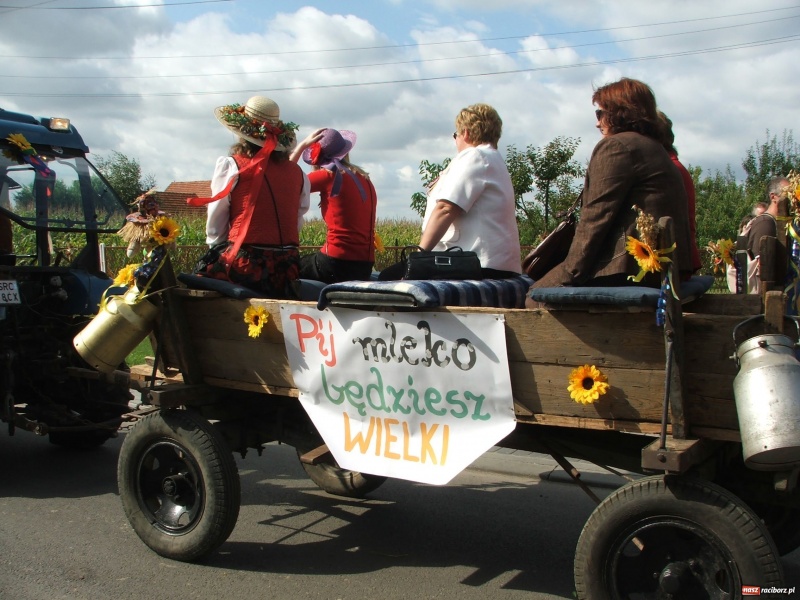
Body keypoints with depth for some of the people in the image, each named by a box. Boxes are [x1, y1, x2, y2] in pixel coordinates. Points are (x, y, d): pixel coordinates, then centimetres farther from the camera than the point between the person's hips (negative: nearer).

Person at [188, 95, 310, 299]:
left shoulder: (231, 166, -1)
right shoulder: (297, 173, 9)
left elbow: (215, 226, 5)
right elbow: (296, 224, 12)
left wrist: (216, 251, 20)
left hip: (245, 264, -5)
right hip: (286, 268, 5)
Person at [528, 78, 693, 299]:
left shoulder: (616, 145, -7)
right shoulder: (656, 149, 24)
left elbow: (596, 217, -13)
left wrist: (570, 272, -10)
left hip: (631, 267, -10)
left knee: (536, 296, -4)